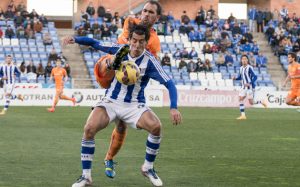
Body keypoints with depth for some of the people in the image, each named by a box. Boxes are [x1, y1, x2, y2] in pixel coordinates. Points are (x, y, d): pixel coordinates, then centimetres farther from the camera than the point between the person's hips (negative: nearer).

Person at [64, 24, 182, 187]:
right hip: (110, 102, 1)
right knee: (89, 128, -25)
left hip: (134, 105, -1)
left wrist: (173, 108, -29)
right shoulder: (119, 50, -4)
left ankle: (148, 168, -2)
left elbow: (169, 83, -16)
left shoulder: (149, 61, -12)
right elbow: (96, 44, 9)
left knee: (156, 126, -28)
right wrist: (75, 39, -9)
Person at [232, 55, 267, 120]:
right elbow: (240, 77, 21)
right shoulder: (241, 68, 7)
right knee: (241, 99, -6)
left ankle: (262, 102, 21)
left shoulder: (249, 68, -14)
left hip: (250, 87, -7)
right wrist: (235, 78, 0)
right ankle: (243, 115, -3)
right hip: (244, 87, 7)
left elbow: (255, 77, -18)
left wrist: (249, 83, -28)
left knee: (251, 102, -7)